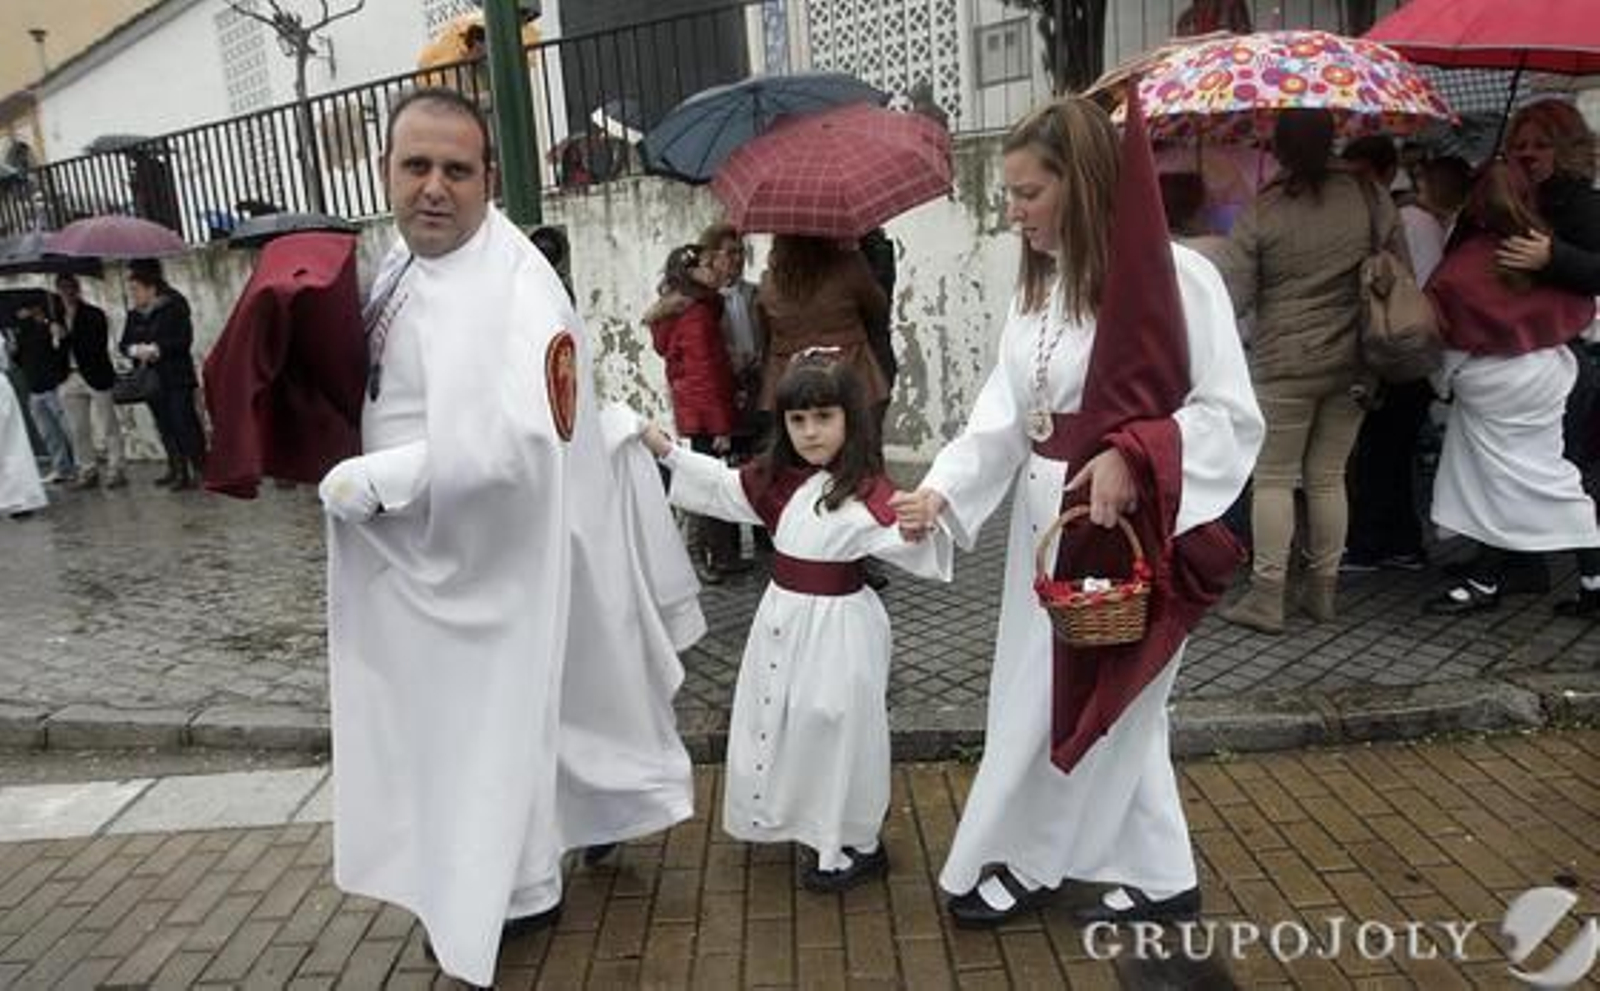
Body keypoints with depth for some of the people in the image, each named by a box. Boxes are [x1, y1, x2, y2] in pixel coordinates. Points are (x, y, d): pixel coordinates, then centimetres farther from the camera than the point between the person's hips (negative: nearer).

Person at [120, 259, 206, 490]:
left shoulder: (174, 307, -5)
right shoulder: (134, 315, 12)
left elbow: (184, 340, -12)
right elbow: (123, 344, 11)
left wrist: (155, 348, -18)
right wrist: (135, 349, -11)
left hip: (177, 377, -6)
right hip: (151, 379, 6)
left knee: (184, 424, -7)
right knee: (166, 428, 7)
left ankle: (199, 470, -2)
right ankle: (177, 470, 13)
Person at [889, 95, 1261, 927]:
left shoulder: (1175, 275, -14)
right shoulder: (1036, 283, 9)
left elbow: (1231, 413, -13)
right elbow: (1003, 415, 3)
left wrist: (1132, 459, -27)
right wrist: (942, 489, -9)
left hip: (1128, 530, -7)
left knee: (1064, 704, 5)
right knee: (1107, 703, 16)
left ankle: (1023, 863, 28)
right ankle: (1159, 879, 34)